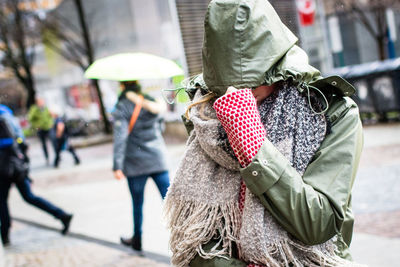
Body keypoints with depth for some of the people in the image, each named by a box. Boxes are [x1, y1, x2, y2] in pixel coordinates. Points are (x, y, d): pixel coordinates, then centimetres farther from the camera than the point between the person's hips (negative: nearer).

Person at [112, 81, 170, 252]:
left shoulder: (122, 107, -8)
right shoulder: (150, 101, 2)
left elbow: (120, 137, -14)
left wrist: (117, 166, -15)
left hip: (136, 163, -2)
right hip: (158, 160, 3)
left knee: (137, 204, 12)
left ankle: (137, 240, 26)